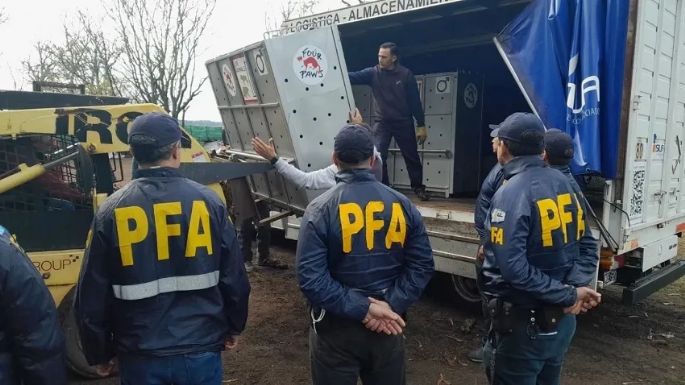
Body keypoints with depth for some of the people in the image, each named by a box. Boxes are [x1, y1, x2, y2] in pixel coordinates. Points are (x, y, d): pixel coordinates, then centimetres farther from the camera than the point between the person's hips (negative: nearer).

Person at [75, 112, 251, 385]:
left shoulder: (111, 211, -8)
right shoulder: (208, 201, -9)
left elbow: (92, 295, -3)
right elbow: (234, 278, -4)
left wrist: (99, 353, 12)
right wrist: (234, 327, 13)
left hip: (141, 355, 0)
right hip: (201, 350, 0)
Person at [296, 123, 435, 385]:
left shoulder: (320, 209, -14)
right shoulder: (402, 204, -4)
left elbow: (310, 278, -21)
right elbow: (422, 265, -7)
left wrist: (363, 309, -18)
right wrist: (392, 306, -12)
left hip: (336, 326, -2)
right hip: (386, 324, 3)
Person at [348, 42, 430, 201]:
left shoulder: (406, 74, -9)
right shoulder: (373, 73, -5)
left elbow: (415, 101, -6)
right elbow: (353, 77, -16)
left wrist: (421, 125, -6)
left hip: (404, 123, -1)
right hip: (382, 122, 1)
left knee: (411, 157, 9)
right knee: (378, 156, -10)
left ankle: (418, 187, 26)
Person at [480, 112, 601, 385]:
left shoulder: (511, 193, -22)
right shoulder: (562, 183, 3)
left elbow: (512, 268, -29)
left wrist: (569, 295, -19)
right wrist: (572, 290, -2)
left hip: (525, 324, -7)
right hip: (562, 320, 8)